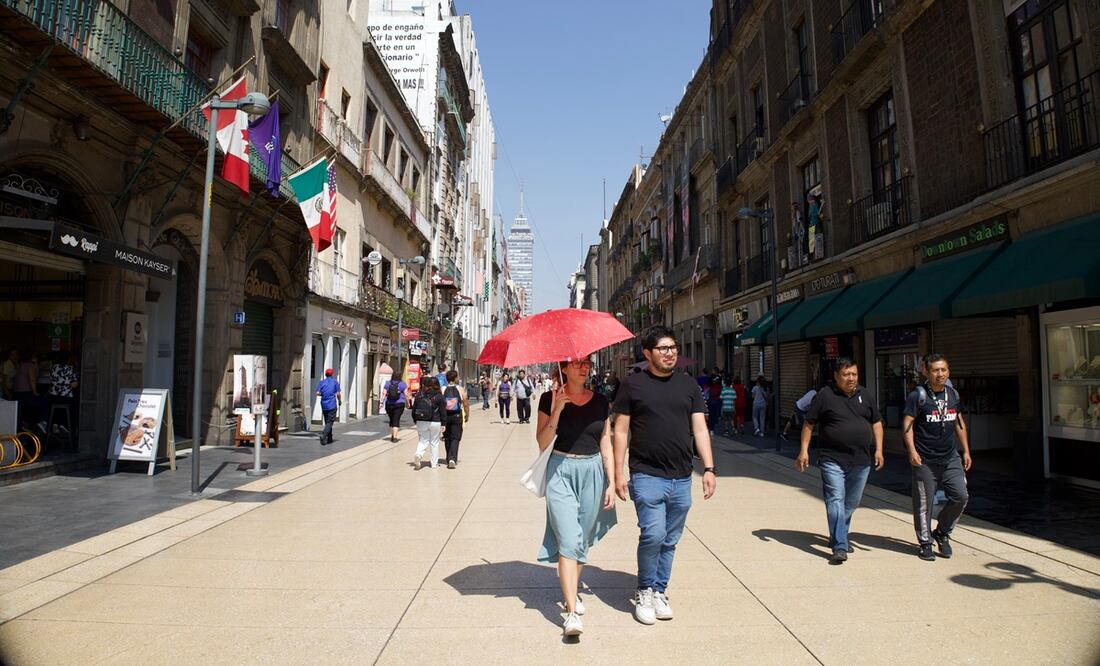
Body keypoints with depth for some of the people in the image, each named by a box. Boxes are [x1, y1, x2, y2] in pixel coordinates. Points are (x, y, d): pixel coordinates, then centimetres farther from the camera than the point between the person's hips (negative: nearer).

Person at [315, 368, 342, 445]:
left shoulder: (322, 382, 7)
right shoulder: (335, 382, -1)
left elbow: (318, 393, -1)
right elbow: (338, 393, -6)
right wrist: (340, 401, 10)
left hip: (324, 405, 4)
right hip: (332, 404, -4)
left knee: (327, 422, 15)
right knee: (329, 422, -6)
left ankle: (329, 438, 20)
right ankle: (323, 435, -26)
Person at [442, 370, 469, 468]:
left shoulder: (442, 390, -3)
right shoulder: (460, 389, -5)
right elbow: (465, 403, -3)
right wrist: (467, 415, 12)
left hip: (445, 416, 2)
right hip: (457, 416, -2)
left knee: (447, 438, 16)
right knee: (455, 438, 2)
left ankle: (449, 459, 26)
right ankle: (452, 459, -15)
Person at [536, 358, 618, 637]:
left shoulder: (600, 402, 5)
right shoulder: (550, 399, -3)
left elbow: (606, 446, 8)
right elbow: (542, 443, -7)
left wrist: (611, 483, 4)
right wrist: (556, 411, -18)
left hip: (592, 471, 3)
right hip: (561, 470, -3)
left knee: (582, 540, 13)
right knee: (568, 540, -12)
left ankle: (572, 591, 36)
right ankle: (571, 613, -9)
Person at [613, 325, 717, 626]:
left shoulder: (688, 384, 9)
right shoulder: (633, 384, -1)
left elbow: (700, 428, 7)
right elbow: (621, 430, 0)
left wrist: (709, 468, -2)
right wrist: (618, 472, -4)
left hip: (681, 478, 4)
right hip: (647, 476, -4)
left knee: (669, 541, 12)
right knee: (653, 534, -12)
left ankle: (659, 591, 30)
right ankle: (645, 591, 11)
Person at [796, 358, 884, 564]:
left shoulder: (865, 396, 10)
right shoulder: (824, 396, -4)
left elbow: (876, 423, 16)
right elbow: (809, 424, 0)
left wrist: (878, 449, 6)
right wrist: (804, 450, -5)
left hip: (861, 461, 5)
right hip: (832, 460, -5)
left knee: (851, 503, 14)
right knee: (836, 501, -11)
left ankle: (837, 537, 32)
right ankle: (839, 547, -10)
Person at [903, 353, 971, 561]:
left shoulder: (953, 394, 10)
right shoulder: (918, 395, -8)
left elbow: (959, 423, 20)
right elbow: (907, 424, -12)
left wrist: (966, 451, 18)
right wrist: (911, 450, -22)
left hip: (950, 458, 5)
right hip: (925, 460, -5)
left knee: (960, 496, -1)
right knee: (924, 503, 1)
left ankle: (942, 532, 22)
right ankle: (925, 543, 16)